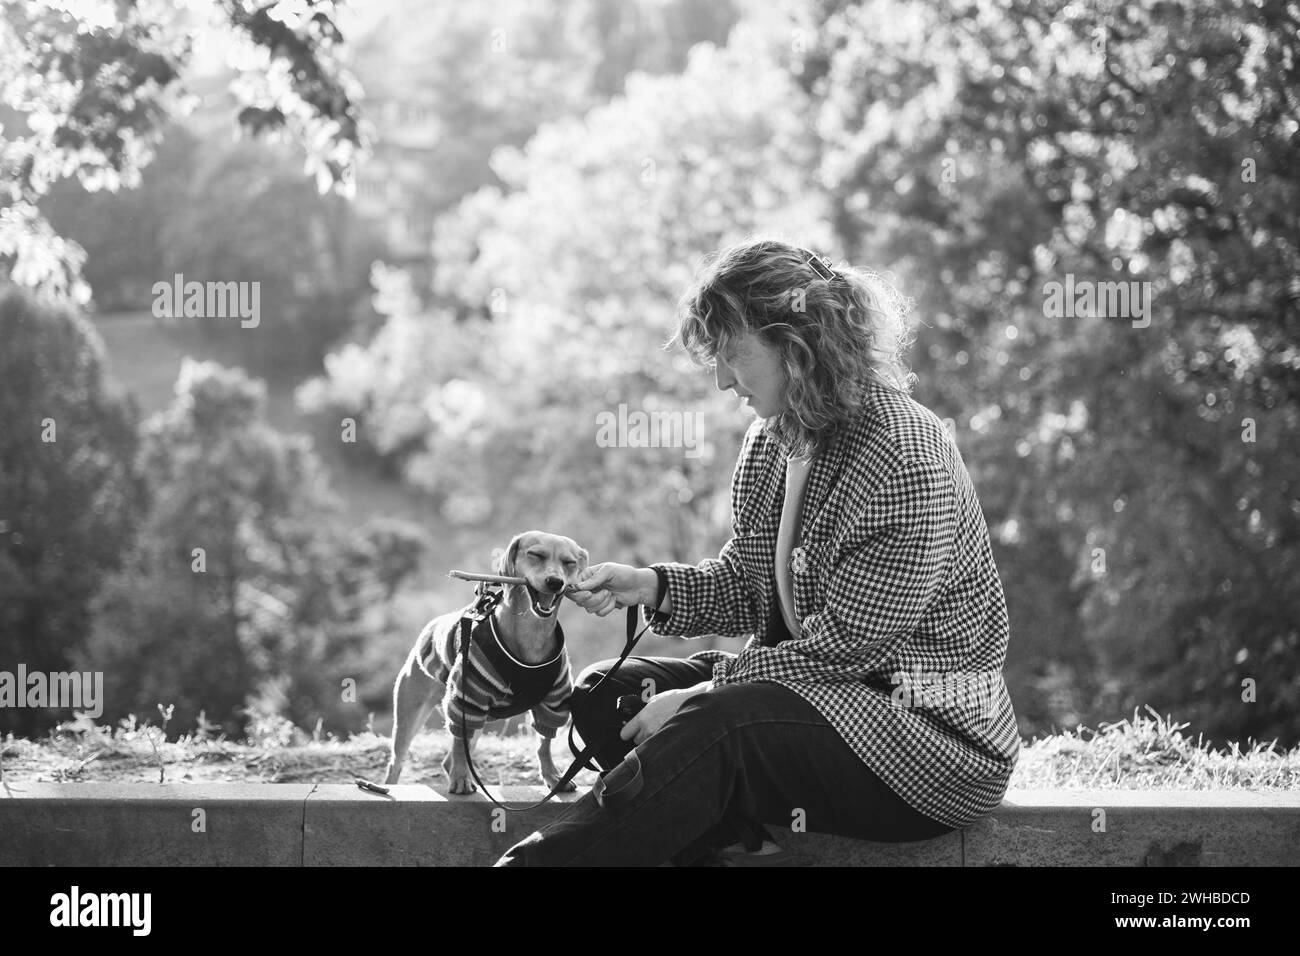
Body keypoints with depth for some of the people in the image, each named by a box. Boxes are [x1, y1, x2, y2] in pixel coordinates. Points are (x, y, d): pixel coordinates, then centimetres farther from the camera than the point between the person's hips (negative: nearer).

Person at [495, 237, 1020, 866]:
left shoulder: (904, 457, -20)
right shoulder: (771, 440, 8)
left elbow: (848, 643, -21)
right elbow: (746, 586, 14)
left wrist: (702, 694, -21)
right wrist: (652, 586, -5)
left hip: (935, 728, -9)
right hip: (811, 684, 9)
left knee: (714, 727, -32)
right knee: (604, 693, -2)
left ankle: (533, 862, -28)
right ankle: (736, 846, -25)